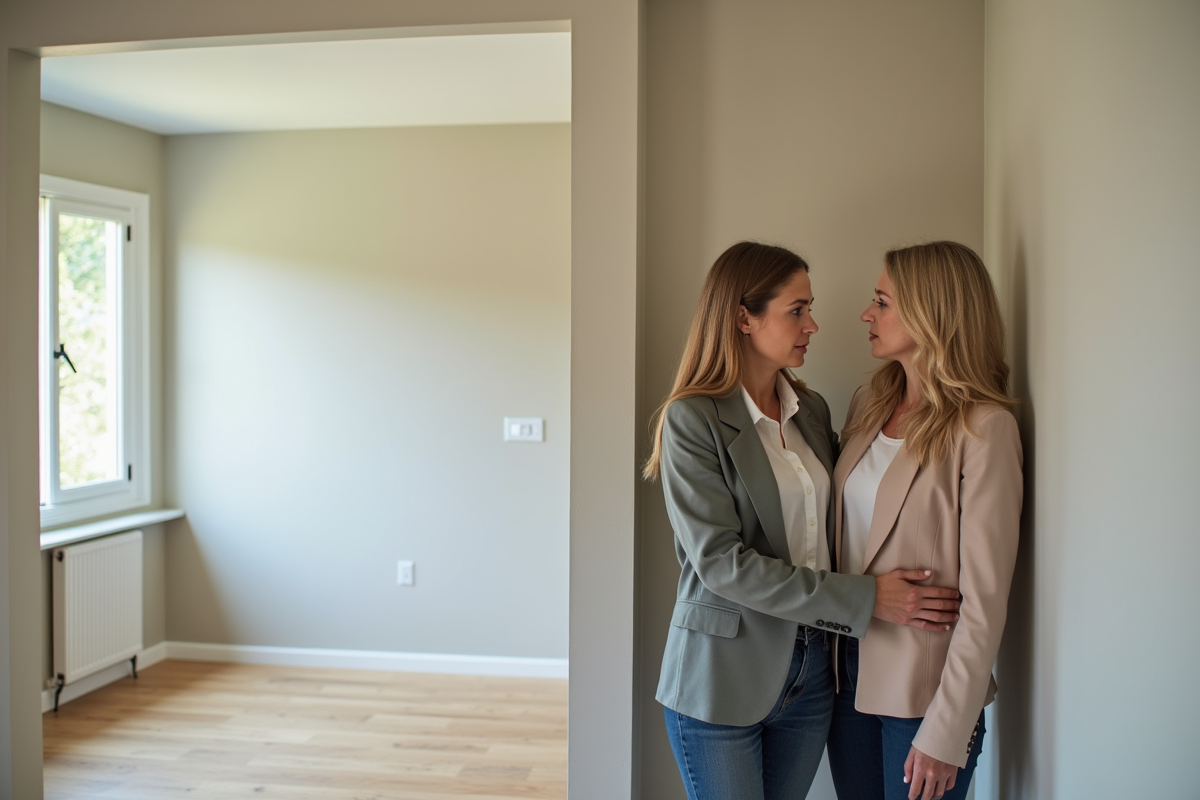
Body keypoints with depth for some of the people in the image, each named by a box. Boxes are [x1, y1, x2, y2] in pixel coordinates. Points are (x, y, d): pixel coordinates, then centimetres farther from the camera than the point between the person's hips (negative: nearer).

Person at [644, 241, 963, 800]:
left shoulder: (812, 412, 6)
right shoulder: (691, 419, -14)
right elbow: (722, 562, -21)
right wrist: (866, 598, -21)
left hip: (808, 671, 6)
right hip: (723, 676, -6)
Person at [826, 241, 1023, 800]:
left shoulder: (982, 427, -15)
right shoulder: (869, 403, 5)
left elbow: (985, 597, -16)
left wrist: (946, 732, -16)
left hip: (924, 687, -6)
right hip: (850, 669, 6)